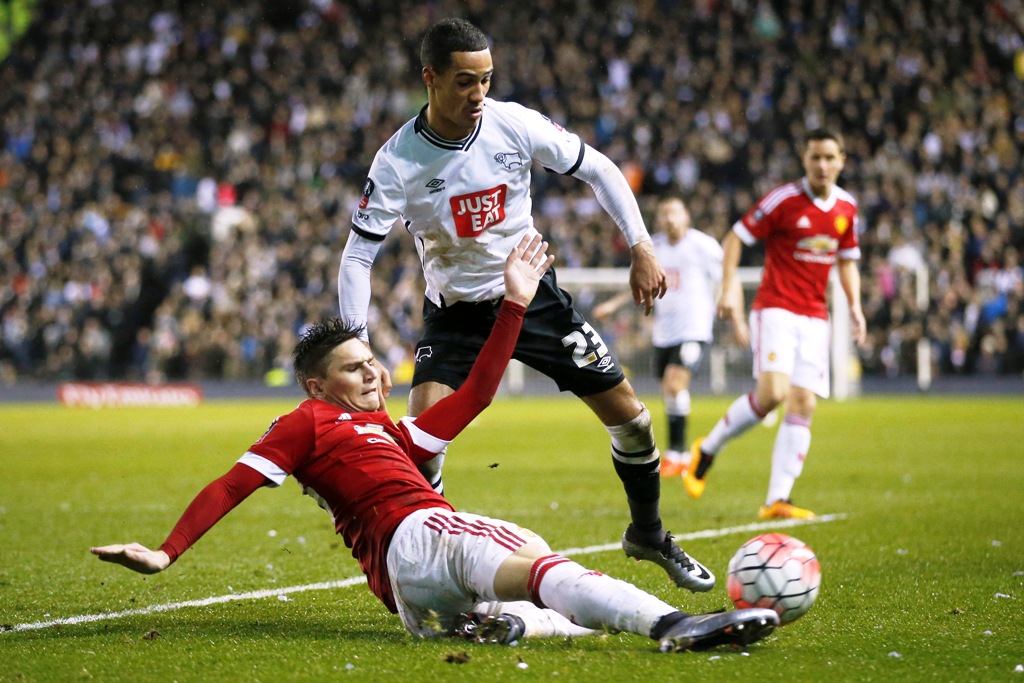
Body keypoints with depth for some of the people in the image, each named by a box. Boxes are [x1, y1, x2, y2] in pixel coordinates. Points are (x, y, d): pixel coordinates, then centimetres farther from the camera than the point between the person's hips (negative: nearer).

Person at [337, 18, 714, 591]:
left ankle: (649, 535, 27)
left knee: (629, 414, 2)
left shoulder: (516, 124, -16)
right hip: (456, 308, -2)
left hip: (532, 292, 2)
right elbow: (358, 256, -17)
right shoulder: (398, 161, -21)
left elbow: (600, 171, -3)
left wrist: (642, 248, -11)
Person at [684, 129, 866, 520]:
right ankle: (707, 449, 1)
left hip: (814, 318, 6)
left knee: (803, 406, -4)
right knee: (772, 393, -23)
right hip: (775, 309, -5)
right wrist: (729, 289, -14)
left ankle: (777, 500, -3)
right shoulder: (785, 200, -8)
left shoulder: (847, 208, 9)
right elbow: (735, 238, -4)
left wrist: (854, 305, 8)